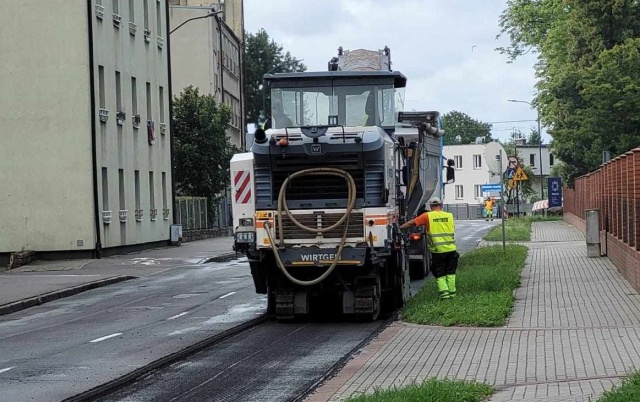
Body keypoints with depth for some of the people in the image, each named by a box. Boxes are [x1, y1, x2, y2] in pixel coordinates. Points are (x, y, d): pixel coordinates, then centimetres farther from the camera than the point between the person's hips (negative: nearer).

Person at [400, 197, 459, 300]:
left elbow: (411, 223, -1)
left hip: (437, 251, -3)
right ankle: (451, 291, 18)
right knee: (450, 272, 17)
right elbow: (453, 229, 15)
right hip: (451, 249, 3)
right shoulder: (449, 216, 6)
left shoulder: (427, 216, -3)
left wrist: (399, 228, 9)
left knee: (440, 274, 8)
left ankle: (444, 292, -5)